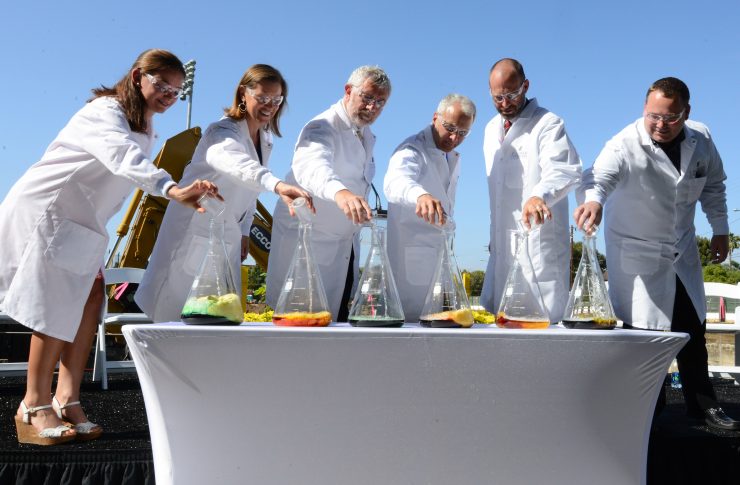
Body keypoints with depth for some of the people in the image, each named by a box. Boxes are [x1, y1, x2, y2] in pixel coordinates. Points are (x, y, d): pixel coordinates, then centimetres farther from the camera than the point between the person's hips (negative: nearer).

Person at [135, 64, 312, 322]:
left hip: (228, 238, 8)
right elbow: (235, 162, -46)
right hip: (194, 232, -7)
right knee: (172, 315, -1)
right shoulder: (223, 131, -21)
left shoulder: (266, 139, 5)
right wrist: (277, 185, -64)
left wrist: (244, 231, 11)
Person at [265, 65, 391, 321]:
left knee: (338, 320, 8)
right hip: (307, 242, -8)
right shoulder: (322, 128, -18)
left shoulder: (368, 136, 11)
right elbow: (311, 166, -41)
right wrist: (340, 192, -60)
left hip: (346, 245, 8)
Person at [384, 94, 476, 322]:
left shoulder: (453, 158, 14)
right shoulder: (412, 150, -15)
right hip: (412, 258, -8)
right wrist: (420, 194, -59)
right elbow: (394, 182, -37)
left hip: (439, 256, 9)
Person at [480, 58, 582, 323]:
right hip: (503, 247, 7)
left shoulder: (548, 124, -7)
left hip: (539, 246, -7)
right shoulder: (491, 129, 17)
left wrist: (540, 195, -45)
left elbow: (565, 170, -24)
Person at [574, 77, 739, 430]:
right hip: (636, 253, -5)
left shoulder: (701, 139, -6)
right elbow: (599, 176, -44)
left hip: (682, 252, 5)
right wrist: (592, 199, -66)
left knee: (692, 329, 12)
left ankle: (703, 405, 29)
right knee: (642, 332, -3)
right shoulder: (625, 146, -24)